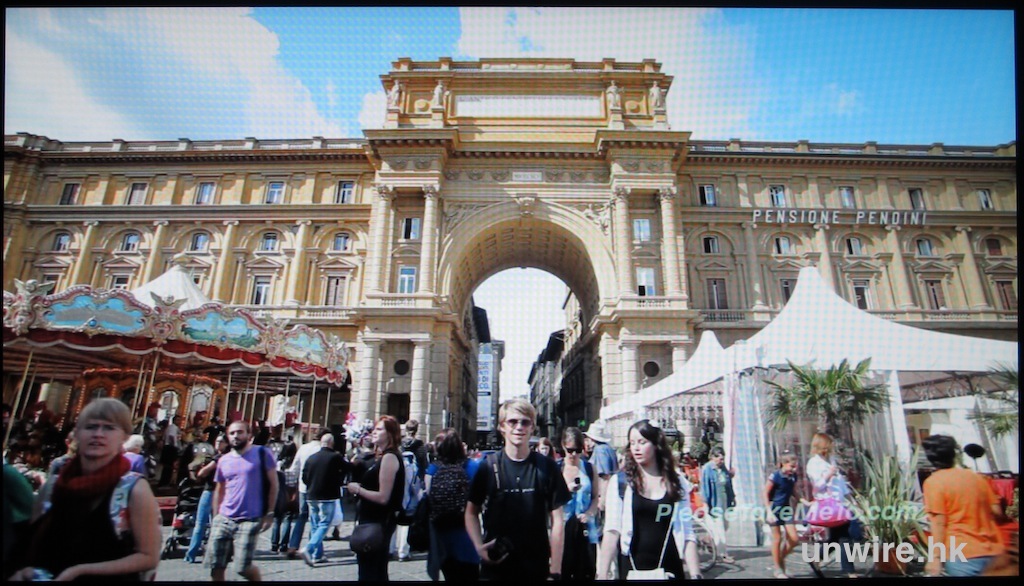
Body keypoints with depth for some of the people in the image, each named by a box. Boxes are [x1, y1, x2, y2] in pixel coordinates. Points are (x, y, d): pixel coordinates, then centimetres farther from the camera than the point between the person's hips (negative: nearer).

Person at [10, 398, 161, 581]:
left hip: (108, 578, -4)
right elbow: (34, 542, 15)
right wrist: (25, 569, -2)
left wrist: (80, 570, -12)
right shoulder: (54, 482, 1)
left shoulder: (135, 489, -14)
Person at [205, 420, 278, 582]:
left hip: (250, 520, -5)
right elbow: (219, 491, 18)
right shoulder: (224, 460, 8)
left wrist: (269, 513, -7)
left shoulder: (262, 453, -5)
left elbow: (273, 484, -4)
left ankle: (258, 579, 26)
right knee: (215, 567, 5)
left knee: (243, 568, -4)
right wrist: (216, 517, 12)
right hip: (224, 519, 5)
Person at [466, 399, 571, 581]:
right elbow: (471, 512, 4)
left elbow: (557, 520, -2)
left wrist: (555, 571, -4)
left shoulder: (546, 467, -5)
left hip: (537, 569, 0)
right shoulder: (488, 466, -5)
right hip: (495, 568, 0)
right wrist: (479, 546, -11)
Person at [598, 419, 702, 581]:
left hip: (669, 568, 1)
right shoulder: (620, 482, -6)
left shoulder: (677, 483, 0)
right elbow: (612, 531, -10)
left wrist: (695, 575, -6)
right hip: (631, 567, -1)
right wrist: (603, 572, -15)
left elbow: (687, 534, 0)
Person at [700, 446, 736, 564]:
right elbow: (704, 487, -14)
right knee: (719, 529, -4)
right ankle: (722, 554, 5)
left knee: (725, 526, 15)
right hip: (714, 503, -7)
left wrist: (732, 497, 16)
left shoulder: (723, 468, 6)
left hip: (724, 501, 7)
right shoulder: (706, 469, -15)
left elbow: (728, 484, 16)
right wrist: (706, 504, -15)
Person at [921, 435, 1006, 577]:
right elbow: (997, 512, 9)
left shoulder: (934, 481, -11)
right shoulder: (976, 477, 5)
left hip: (962, 553, -7)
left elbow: (938, 522, -16)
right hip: (990, 550, 7)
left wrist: (934, 557, -14)